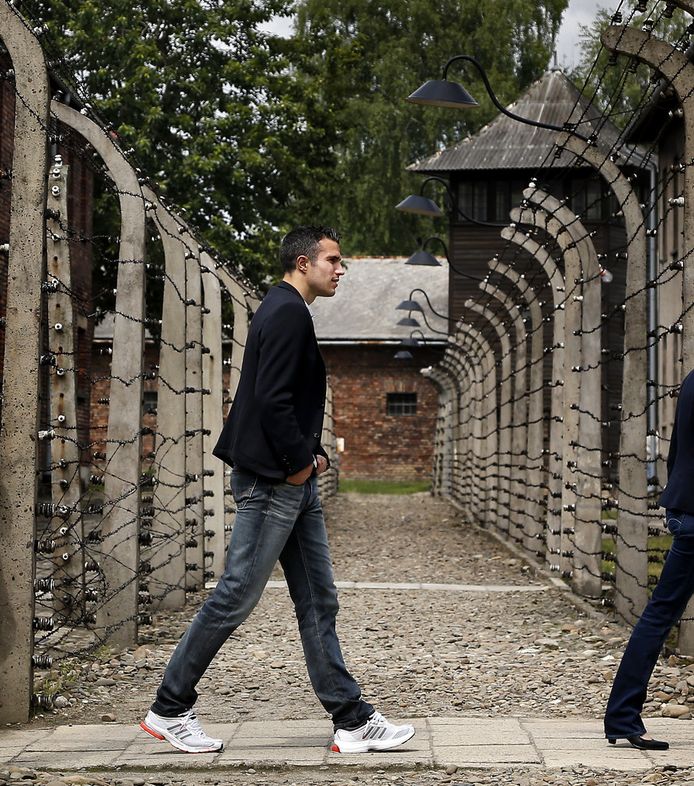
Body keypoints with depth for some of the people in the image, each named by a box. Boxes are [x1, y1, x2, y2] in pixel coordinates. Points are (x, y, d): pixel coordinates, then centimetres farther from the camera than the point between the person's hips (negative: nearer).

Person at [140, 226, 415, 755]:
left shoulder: (286, 311, 18)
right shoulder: (288, 313, -14)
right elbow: (273, 400, -23)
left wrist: (313, 454, 10)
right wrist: (301, 462, -13)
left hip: (296, 482, 11)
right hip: (271, 482, -11)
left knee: (318, 603, 8)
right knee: (236, 597, -3)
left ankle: (353, 722, 11)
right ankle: (169, 710, 8)